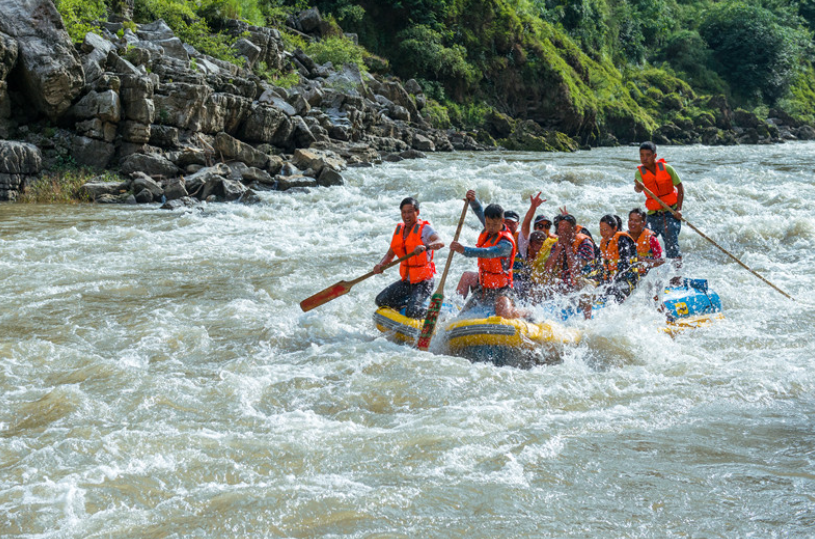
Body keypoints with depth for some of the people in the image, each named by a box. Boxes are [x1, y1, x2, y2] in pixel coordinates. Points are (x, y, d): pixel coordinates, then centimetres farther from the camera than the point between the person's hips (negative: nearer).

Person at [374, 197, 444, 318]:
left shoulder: (424, 228, -11)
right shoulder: (399, 229, 9)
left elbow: (440, 243, -30)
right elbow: (390, 254, 11)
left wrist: (426, 247, -51)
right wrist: (380, 265, -10)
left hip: (423, 281, -7)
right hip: (406, 281, 7)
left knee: (412, 312, -24)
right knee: (381, 300, -6)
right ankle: (413, 301, 8)